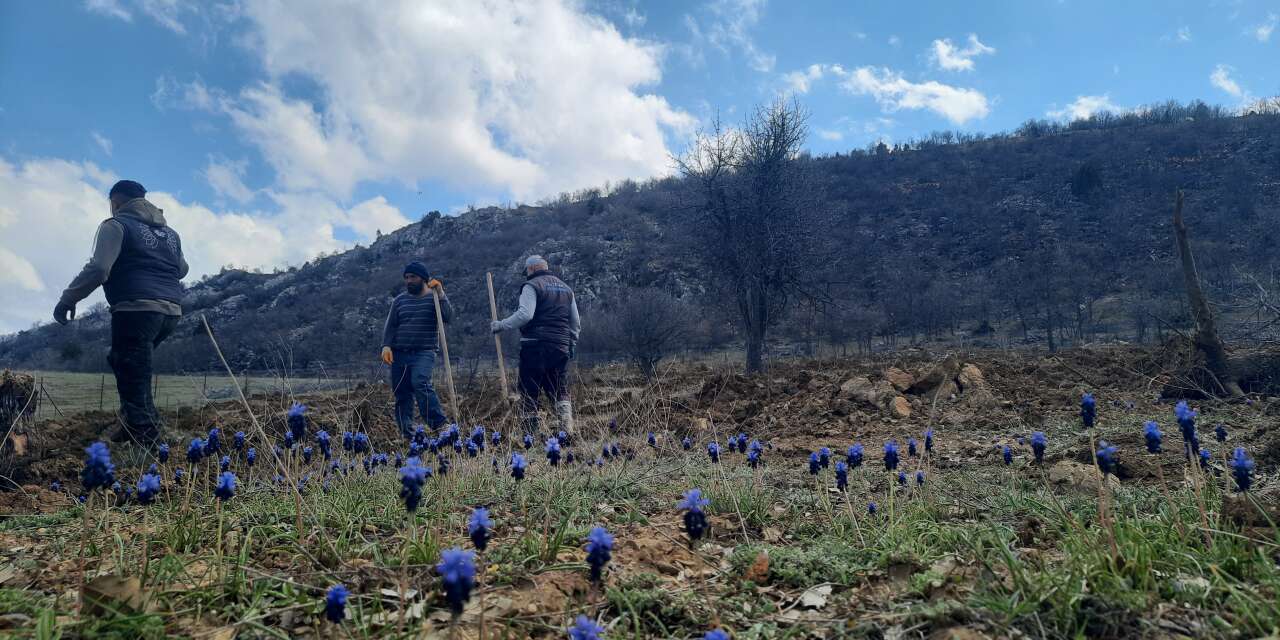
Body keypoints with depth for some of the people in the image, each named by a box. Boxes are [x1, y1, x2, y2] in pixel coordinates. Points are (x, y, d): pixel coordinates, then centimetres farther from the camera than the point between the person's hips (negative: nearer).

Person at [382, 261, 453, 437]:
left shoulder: (434, 298, 5)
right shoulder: (400, 300, 14)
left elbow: (449, 318, -11)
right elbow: (390, 326, 9)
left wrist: (440, 294, -16)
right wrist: (386, 345, -6)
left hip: (424, 352, -4)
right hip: (399, 354, 4)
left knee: (420, 382, -28)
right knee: (401, 394, 3)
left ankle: (439, 423, -26)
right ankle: (406, 434, 9)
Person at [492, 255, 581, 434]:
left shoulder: (532, 286, -2)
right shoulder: (566, 288, 20)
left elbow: (525, 314, -17)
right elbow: (576, 323, 20)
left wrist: (501, 325, -9)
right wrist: (571, 344, 25)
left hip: (536, 346, -6)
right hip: (561, 347, 6)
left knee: (530, 391, 2)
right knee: (561, 390, 8)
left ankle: (531, 432, 3)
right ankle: (567, 428, -7)